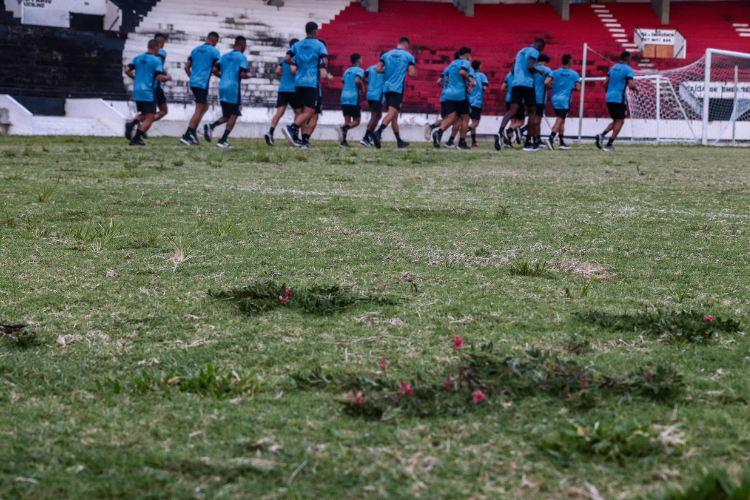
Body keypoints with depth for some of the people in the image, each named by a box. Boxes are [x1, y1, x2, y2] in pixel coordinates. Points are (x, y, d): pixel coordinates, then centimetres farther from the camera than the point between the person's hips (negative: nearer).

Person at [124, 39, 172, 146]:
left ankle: (131, 124, -5)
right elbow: (160, 78, -15)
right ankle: (136, 138, -10)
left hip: (137, 92, 7)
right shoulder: (156, 61, -8)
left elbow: (127, 71, 6)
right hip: (148, 92, -7)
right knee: (150, 118, -1)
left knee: (144, 114, 22)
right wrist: (168, 77, 5)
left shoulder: (138, 58, 10)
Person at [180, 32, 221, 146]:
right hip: (203, 83, -7)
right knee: (199, 110, -4)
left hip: (193, 82, 7)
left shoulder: (196, 50, 15)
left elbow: (187, 67, 14)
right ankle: (187, 136, -11)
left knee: (205, 107, 20)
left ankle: (193, 132, 9)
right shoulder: (214, 51, -5)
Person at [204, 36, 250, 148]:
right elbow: (242, 75, -14)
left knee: (227, 116, 15)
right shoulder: (242, 57, -5)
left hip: (222, 88, 7)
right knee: (233, 116, 1)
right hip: (234, 89, -7)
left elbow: (215, 70, 7)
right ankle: (223, 141, -7)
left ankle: (211, 126, -11)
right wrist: (249, 76, 6)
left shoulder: (224, 56, 14)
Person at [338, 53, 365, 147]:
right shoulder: (359, 70, -3)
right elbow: (357, 80, -20)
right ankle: (344, 129, -29)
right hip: (354, 98, -6)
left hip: (344, 97, 6)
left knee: (347, 121, 7)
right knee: (356, 121, 0)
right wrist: (361, 88, -4)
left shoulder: (347, 71, 20)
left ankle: (344, 141, -7)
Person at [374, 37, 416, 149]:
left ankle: (399, 141, 20)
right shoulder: (408, 56, -1)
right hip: (398, 88, -6)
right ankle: (378, 132, -37)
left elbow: (378, 69, 4)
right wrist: (414, 73, 14)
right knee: (392, 113, -14)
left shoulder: (386, 54, 11)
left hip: (387, 87, 6)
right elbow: (411, 73, -8)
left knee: (394, 115, 12)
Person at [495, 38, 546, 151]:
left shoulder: (520, 51, 23)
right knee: (531, 112, 7)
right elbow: (530, 66, -17)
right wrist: (538, 71, -1)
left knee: (512, 110, -7)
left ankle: (500, 132, -35)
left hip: (516, 84, 6)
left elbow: (513, 70, 24)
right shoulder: (534, 52, -1)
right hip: (528, 84, -6)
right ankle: (528, 143, 8)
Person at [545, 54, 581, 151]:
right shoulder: (574, 74, -2)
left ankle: (562, 142, 20)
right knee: (559, 121, -10)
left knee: (561, 121, 16)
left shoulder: (555, 72, 5)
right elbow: (578, 88, -6)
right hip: (565, 100, -4)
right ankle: (550, 139, -29)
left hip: (555, 99, 4)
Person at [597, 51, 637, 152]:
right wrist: (636, 89, 5)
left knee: (616, 121, 17)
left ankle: (602, 135, -6)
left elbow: (605, 83, 12)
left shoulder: (613, 68, 14)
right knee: (620, 122, 1)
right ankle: (609, 144, -7)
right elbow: (631, 85, -16)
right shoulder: (628, 70, -6)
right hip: (619, 99, -7)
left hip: (609, 98, 7)